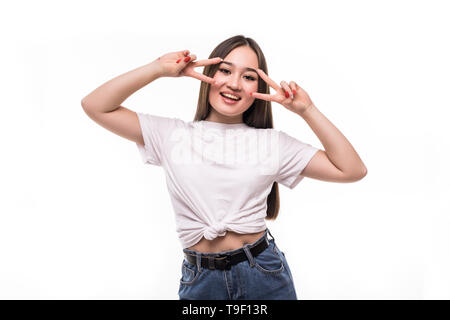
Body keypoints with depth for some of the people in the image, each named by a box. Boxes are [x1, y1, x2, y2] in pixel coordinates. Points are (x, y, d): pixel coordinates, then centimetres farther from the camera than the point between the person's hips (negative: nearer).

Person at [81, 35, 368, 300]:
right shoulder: (172, 135, 1)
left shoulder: (272, 143, 1)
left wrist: (306, 110, -7)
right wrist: (159, 69, -11)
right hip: (200, 278, 0)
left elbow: (352, 170, -1)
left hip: (264, 275, 0)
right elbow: (95, 106, -3)